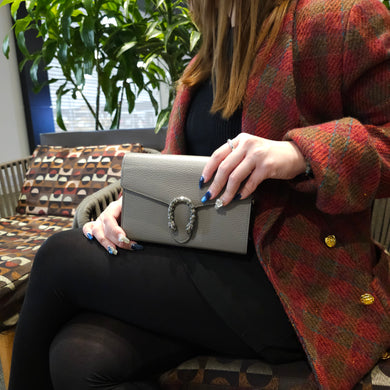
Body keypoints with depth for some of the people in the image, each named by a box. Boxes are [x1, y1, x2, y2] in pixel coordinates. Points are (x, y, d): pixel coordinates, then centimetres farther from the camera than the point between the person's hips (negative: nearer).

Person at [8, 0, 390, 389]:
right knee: (78, 357, -21)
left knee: (60, 258, -13)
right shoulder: (211, 57, 20)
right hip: (207, 262, 6)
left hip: (292, 284, -6)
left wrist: (301, 153, -22)